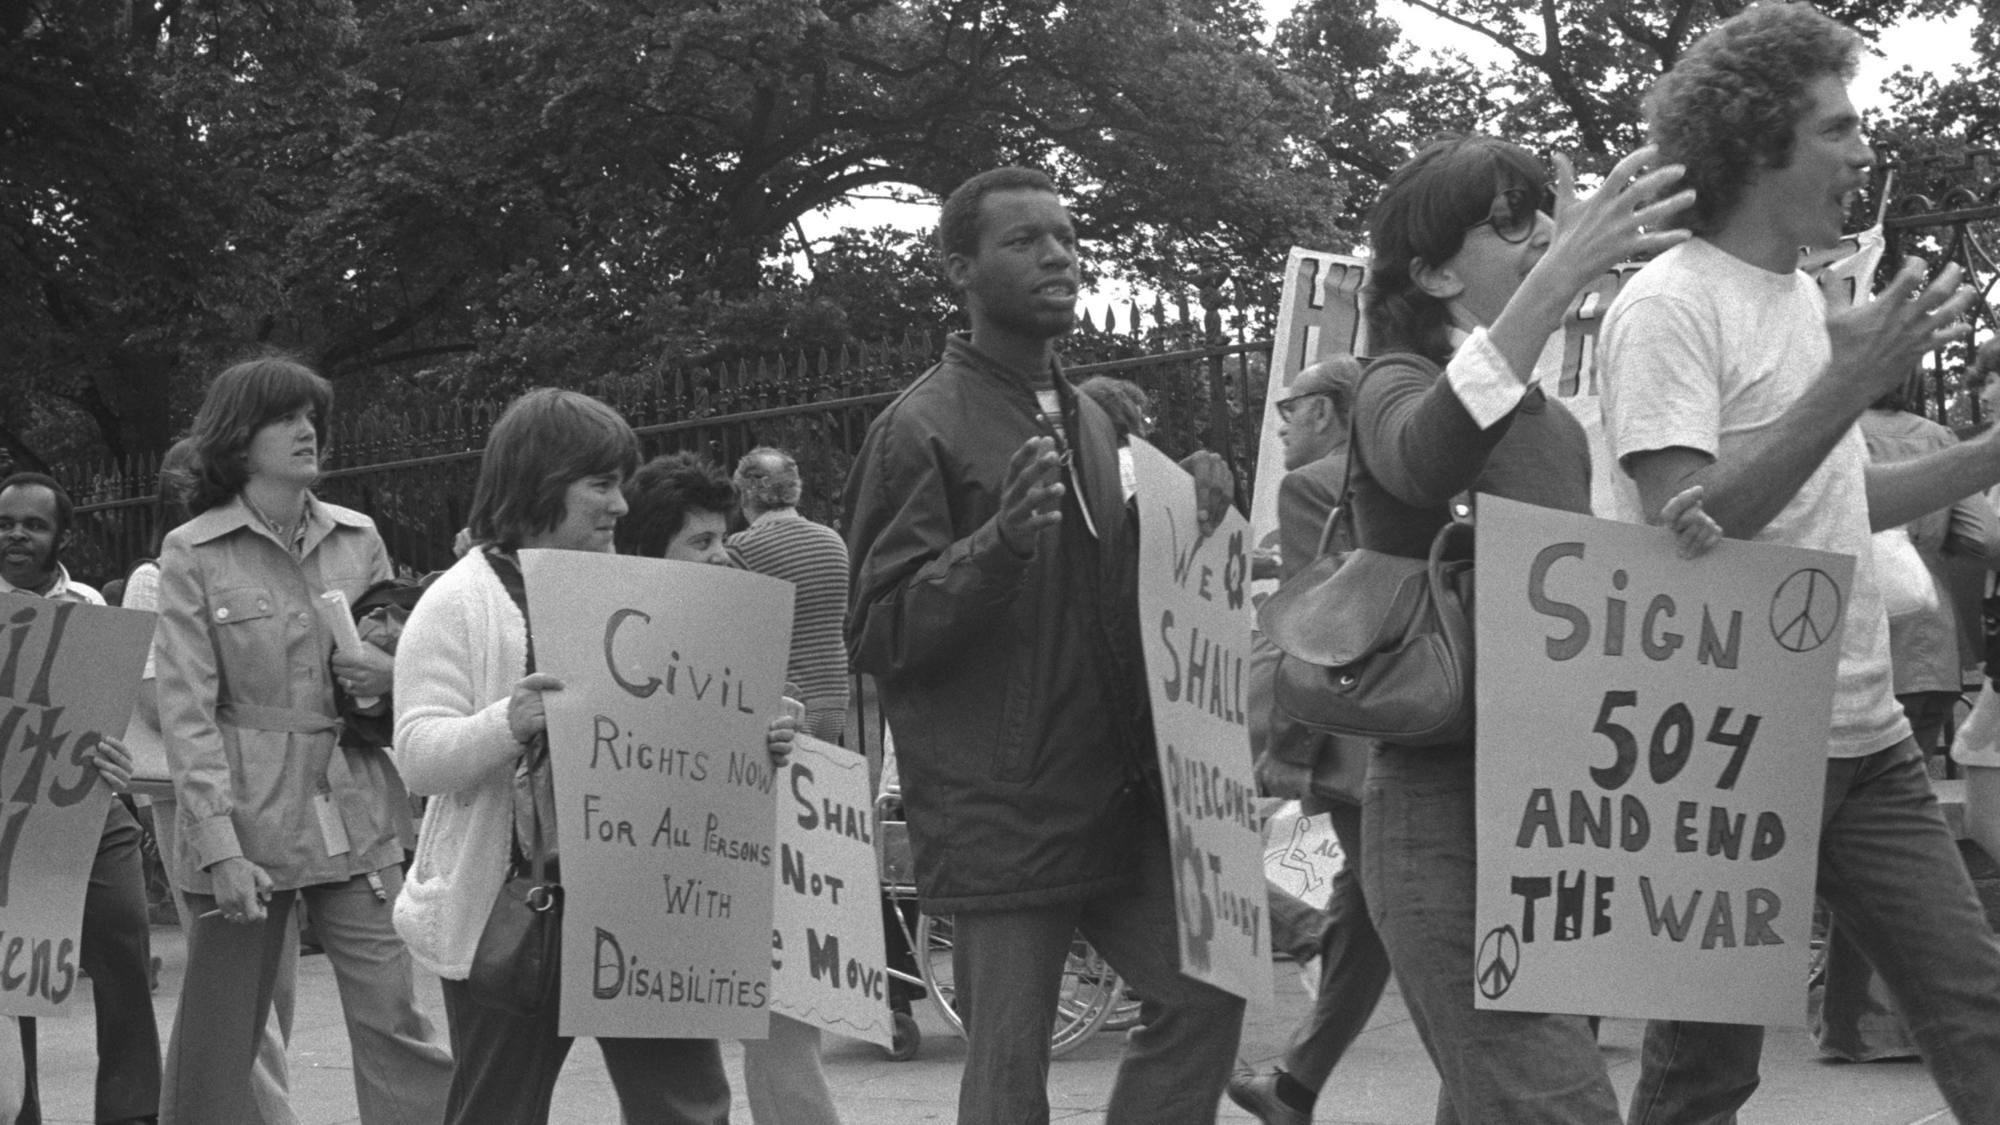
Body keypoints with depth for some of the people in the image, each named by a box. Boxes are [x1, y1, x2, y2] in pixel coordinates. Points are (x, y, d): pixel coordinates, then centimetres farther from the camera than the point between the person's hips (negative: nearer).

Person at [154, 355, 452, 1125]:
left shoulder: (358, 540, 9)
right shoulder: (192, 555, -1)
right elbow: (185, 713, -6)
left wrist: (390, 677, -5)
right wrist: (221, 848, -15)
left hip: (356, 814, 3)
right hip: (248, 818, -3)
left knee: (395, 1019, -4)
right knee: (219, 1033, 3)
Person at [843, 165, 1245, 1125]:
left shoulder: (1089, 421, 15)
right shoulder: (923, 429, -8)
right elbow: (876, 635, -12)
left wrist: (1187, 519, 4)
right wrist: (1000, 537, -26)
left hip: (1116, 792, 7)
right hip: (999, 817, -7)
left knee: (1202, 993, -1)